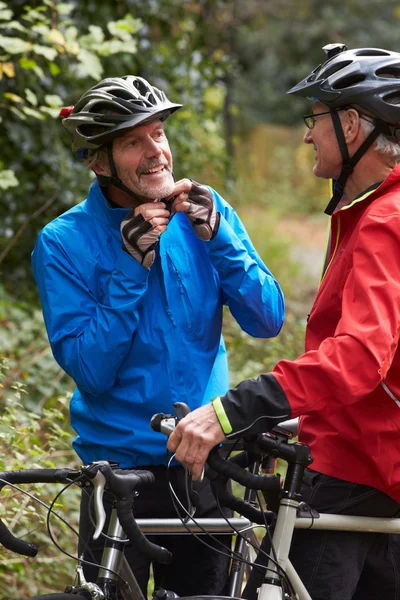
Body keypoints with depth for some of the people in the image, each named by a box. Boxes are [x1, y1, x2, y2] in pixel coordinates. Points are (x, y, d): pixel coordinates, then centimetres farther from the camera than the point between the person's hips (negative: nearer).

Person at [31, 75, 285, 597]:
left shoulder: (203, 213, -1)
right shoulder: (64, 243, -9)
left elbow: (267, 320, -5)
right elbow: (90, 372, -15)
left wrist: (216, 236, -17)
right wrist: (131, 269, -22)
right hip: (120, 469, -3)